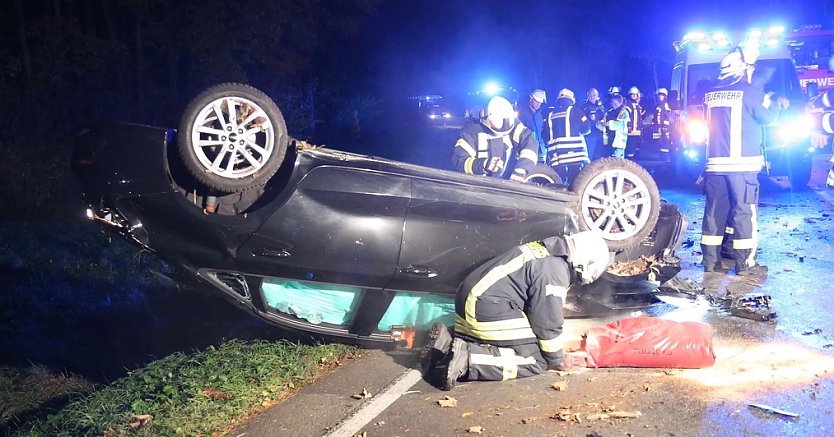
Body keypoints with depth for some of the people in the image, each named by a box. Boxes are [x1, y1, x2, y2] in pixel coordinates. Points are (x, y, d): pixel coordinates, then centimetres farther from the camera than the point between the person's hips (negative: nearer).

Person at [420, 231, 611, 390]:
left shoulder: (546, 251, 16)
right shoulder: (555, 271, -14)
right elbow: (548, 322, -11)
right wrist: (557, 360, 7)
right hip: (487, 309, -10)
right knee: (536, 361, -6)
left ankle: (447, 343, 2)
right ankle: (466, 360, -20)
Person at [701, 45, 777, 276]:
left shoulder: (710, 94, 8)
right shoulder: (750, 92, -7)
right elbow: (767, 118, 3)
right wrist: (767, 104, 23)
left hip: (715, 163, 5)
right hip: (742, 164, -5)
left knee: (714, 211, 8)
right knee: (744, 212, 0)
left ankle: (710, 260, 12)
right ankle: (745, 263, 2)